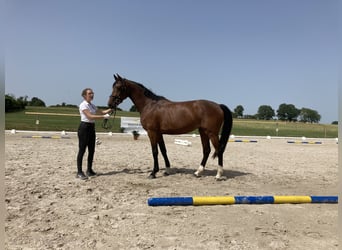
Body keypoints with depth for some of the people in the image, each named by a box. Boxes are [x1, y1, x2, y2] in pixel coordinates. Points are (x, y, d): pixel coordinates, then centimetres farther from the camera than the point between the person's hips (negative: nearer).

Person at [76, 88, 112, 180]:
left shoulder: (92, 105, 14)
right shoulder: (83, 105, -11)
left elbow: (101, 112, 19)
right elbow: (90, 116, -22)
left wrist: (111, 109, 4)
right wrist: (104, 116, -25)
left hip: (92, 128, 8)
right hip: (84, 127, -8)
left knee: (92, 150, 11)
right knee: (82, 150, -5)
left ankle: (89, 170, 22)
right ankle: (79, 172, 1)